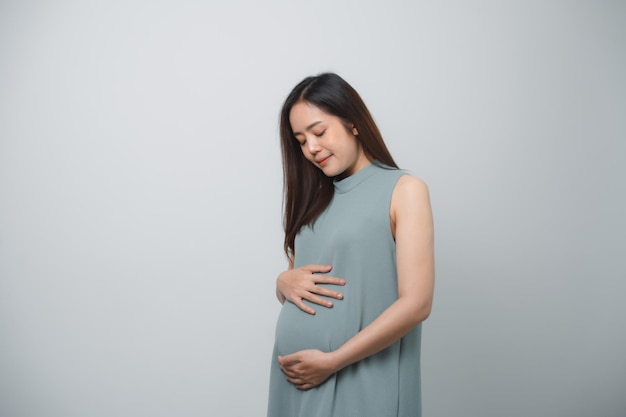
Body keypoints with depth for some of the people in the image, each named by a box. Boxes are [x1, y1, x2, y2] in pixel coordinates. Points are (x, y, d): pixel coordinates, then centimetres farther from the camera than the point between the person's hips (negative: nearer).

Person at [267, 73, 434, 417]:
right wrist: (284, 282, -7)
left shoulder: (404, 190, -7)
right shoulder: (316, 197, 11)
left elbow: (416, 303, -14)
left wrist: (331, 361, -15)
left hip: (361, 383, -5)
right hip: (295, 376, 6)